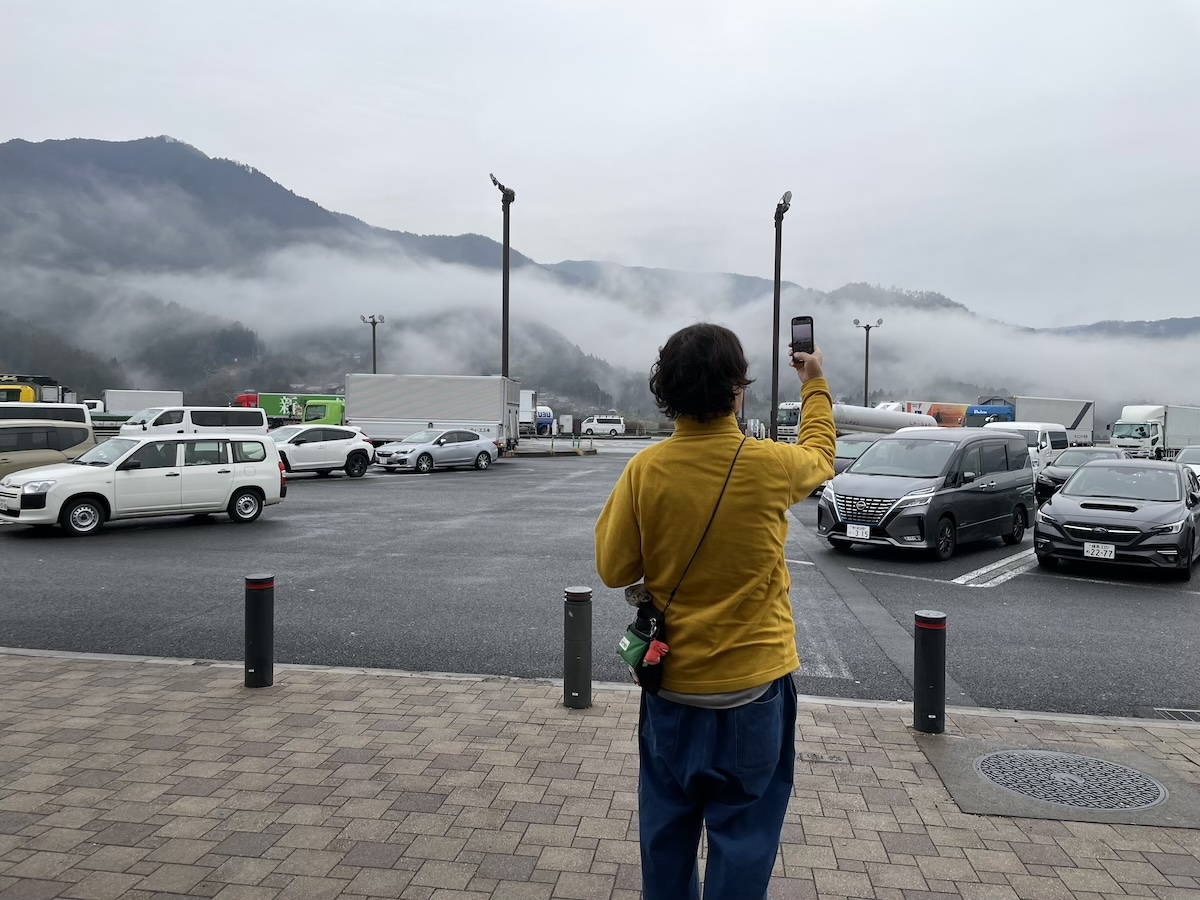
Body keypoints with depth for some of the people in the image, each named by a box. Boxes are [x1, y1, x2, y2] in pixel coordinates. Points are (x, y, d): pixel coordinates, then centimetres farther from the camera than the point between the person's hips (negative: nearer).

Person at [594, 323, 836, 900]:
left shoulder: (645, 470, -12)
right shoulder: (768, 465, -14)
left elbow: (615, 570, -4)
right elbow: (820, 457, 10)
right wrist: (815, 385, 24)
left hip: (671, 685, 2)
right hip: (752, 687, -2)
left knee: (667, 831, 20)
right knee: (743, 837, 13)